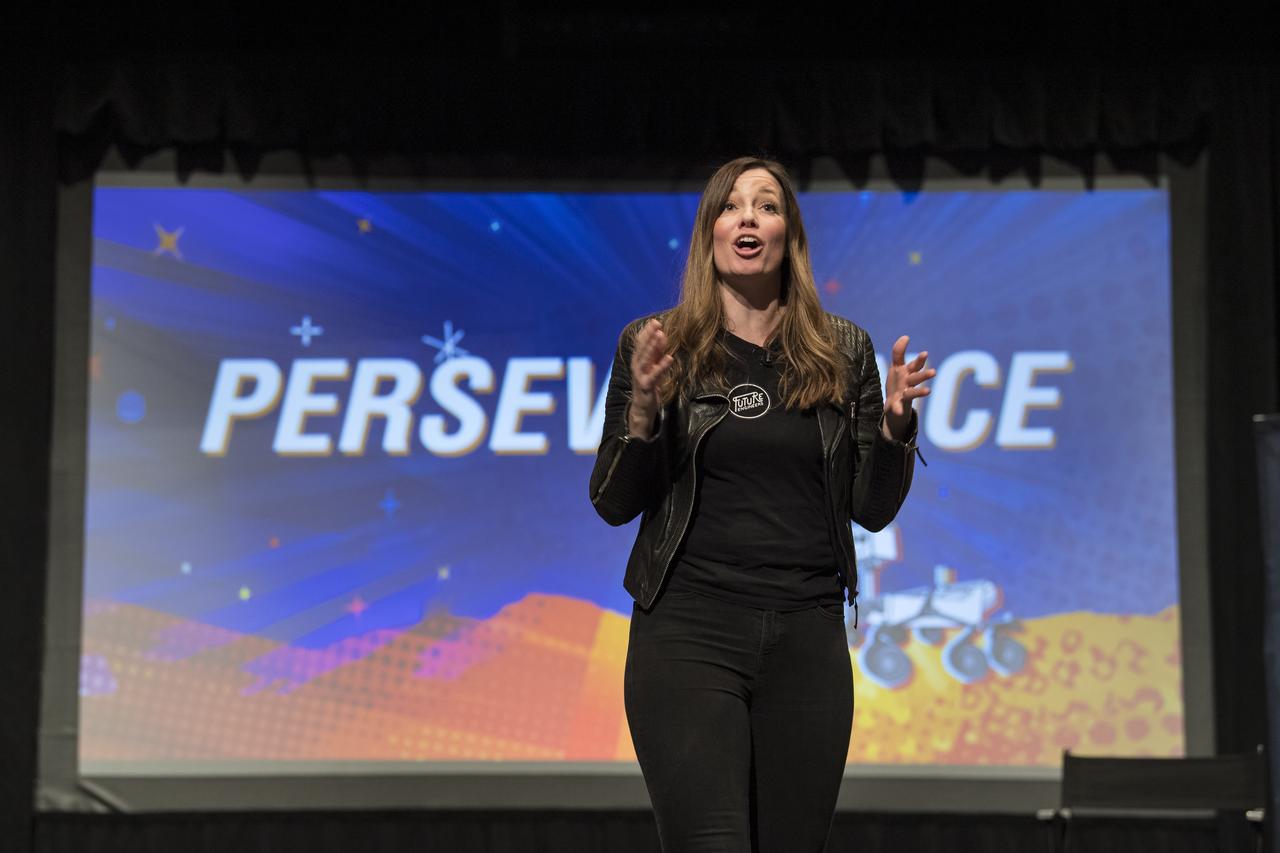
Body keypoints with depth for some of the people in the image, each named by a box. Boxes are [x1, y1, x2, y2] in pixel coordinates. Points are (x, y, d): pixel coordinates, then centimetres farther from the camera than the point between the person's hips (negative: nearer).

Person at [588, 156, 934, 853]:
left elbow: (873, 510, 10)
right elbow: (613, 504, 4)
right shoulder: (655, 344, 4)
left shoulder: (843, 350, 9)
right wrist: (643, 406, -13)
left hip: (808, 636, 2)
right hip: (686, 631, -2)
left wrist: (894, 422, -7)